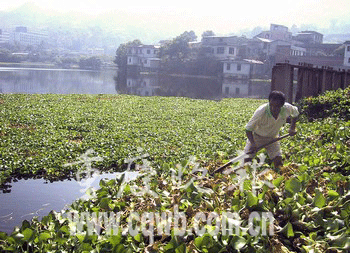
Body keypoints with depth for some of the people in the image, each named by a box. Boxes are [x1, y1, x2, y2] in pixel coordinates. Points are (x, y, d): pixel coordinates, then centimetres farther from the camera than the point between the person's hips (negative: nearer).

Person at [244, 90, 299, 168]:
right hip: (256, 136, -3)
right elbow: (248, 129, -26)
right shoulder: (261, 111, -35)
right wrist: (253, 144, -40)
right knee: (247, 160, -13)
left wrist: (292, 128, -2)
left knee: (278, 160, -7)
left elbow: (295, 113, 4)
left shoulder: (287, 109, -24)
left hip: (272, 137, 3)